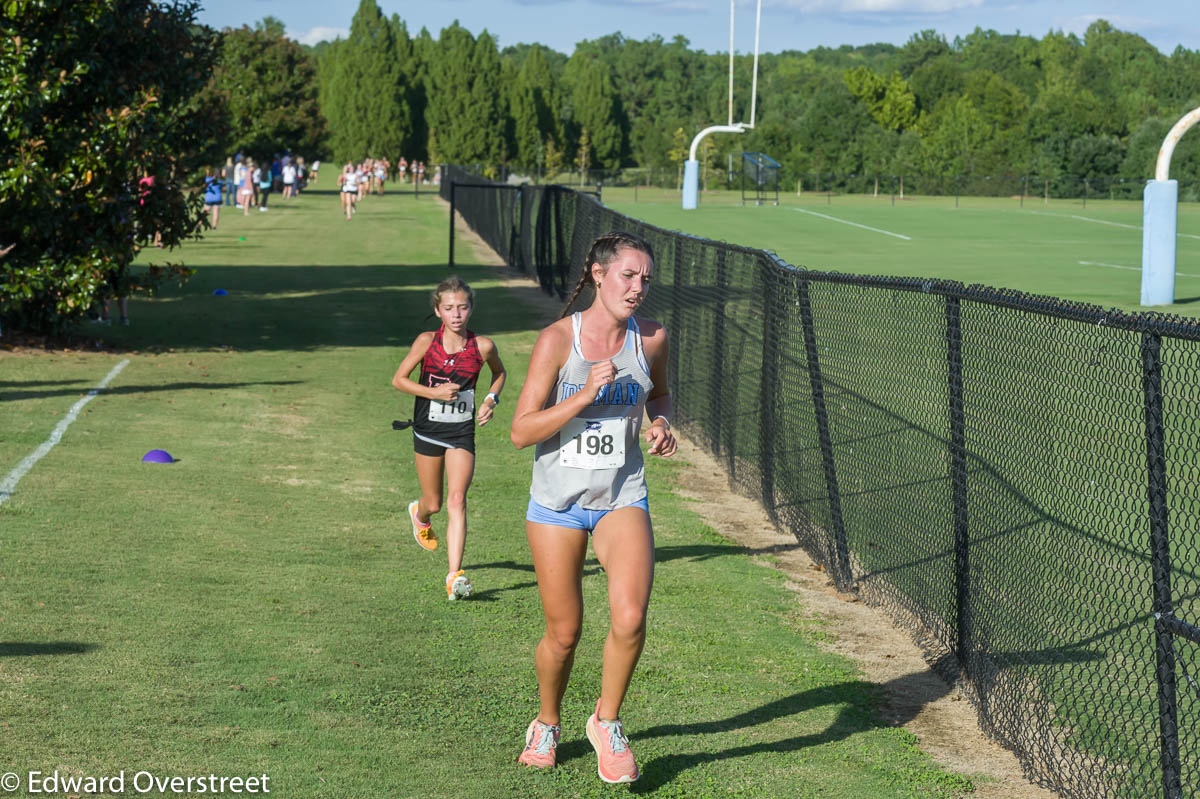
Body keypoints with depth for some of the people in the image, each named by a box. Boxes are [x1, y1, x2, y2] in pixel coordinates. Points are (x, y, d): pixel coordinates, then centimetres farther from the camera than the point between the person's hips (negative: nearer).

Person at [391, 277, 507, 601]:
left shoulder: (483, 346, -6)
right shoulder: (427, 341, -10)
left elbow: (499, 373, 15)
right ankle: (419, 515, 54)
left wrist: (491, 400, -2)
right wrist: (434, 392, -17)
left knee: (457, 501, -14)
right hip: (428, 431, 0)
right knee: (434, 503, 14)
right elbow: (399, 379, -4)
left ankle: (455, 576, -17)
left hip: (462, 432, 0)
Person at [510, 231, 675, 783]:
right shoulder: (557, 340, -14)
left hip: (622, 500, 2)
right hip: (556, 504, -2)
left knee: (630, 618, -19)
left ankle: (607, 722, 7)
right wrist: (584, 395, -26)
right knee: (563, 634, 6)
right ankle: (547, 725, 35)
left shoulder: (652, 339, -4)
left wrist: (660, 424, -3)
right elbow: (521, 432, -15)